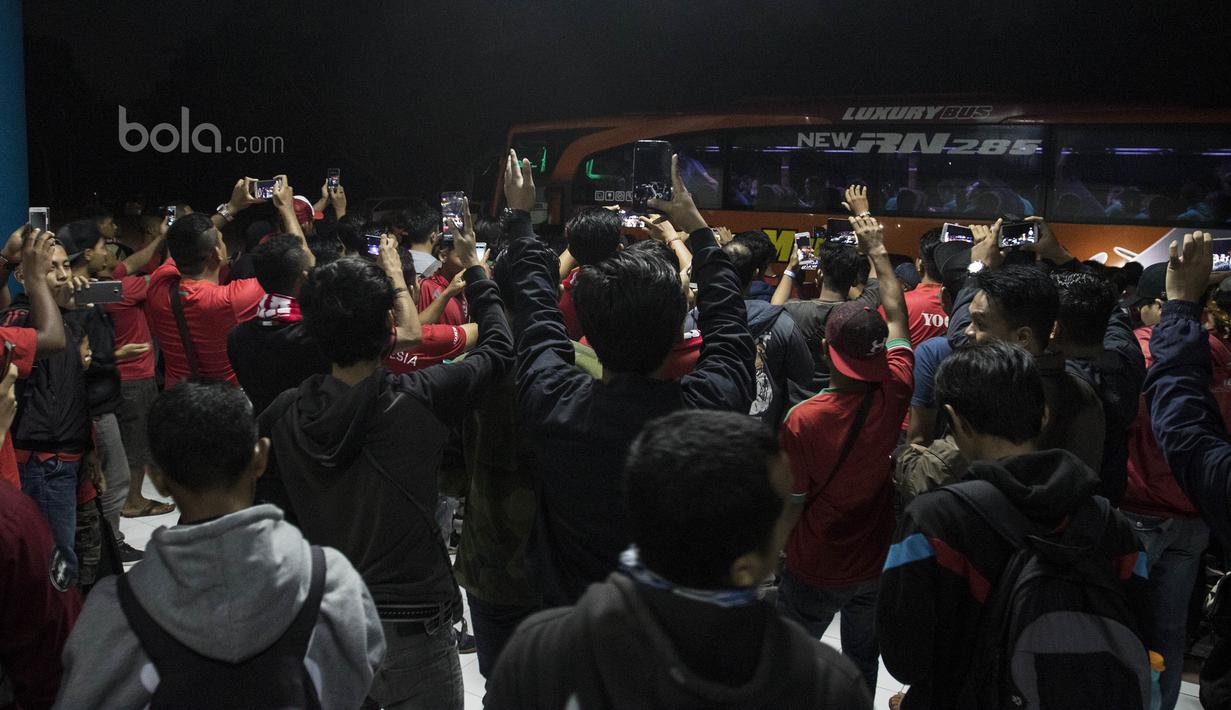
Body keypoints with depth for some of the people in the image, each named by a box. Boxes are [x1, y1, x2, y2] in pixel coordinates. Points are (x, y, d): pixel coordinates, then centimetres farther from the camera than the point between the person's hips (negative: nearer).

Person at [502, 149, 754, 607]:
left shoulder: (552, 403, -27)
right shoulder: (712, 405, -27)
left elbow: (535, 303, -7)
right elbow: (727, 317, -6)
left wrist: (520, 215, 10)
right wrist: (696, 227, 8)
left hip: (569, 609, 0)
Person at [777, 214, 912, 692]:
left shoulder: (801, 420, -26)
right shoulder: (893, 393, -18)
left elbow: (792, 500, -14)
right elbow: (897, 316, -2)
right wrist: (877, 250, 9)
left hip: (815, 568, -3)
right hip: (877, 561, 4)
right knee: (863, 659, 22)